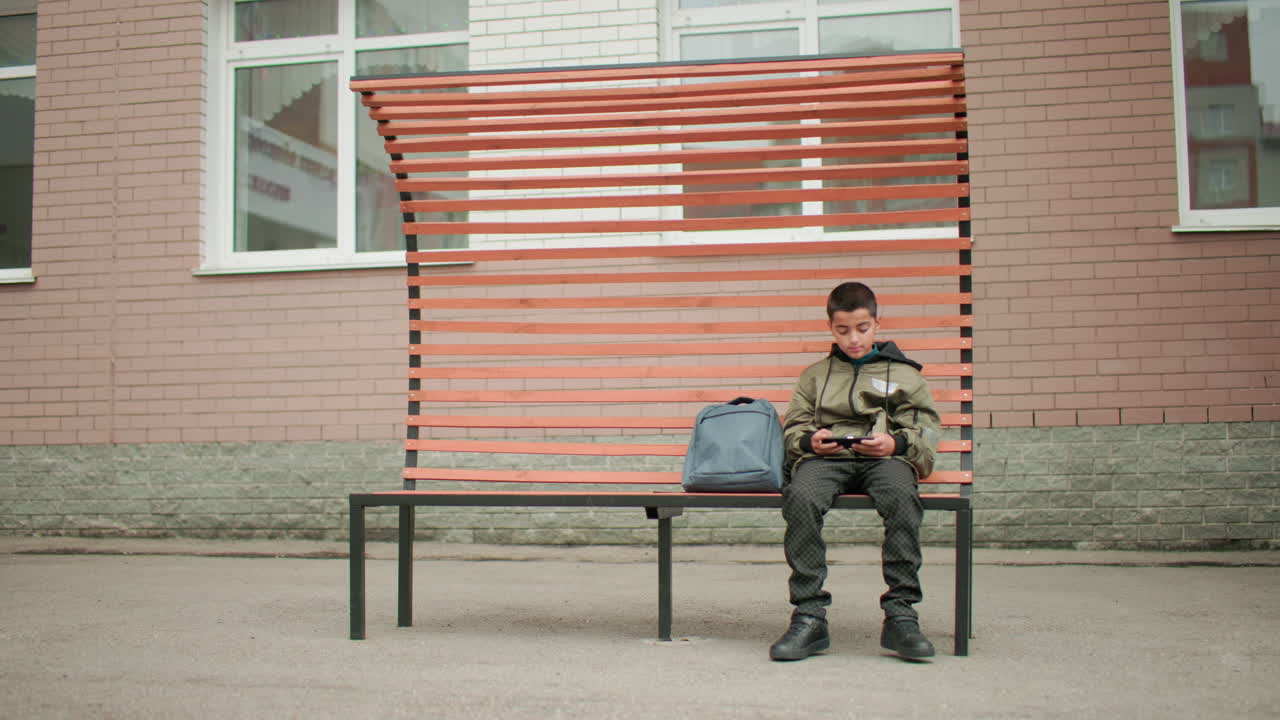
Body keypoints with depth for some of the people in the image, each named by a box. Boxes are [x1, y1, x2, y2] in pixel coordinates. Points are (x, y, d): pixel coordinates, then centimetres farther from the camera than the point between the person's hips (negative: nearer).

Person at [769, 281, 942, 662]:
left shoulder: (903, 374, 24)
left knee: (902, 496, -38)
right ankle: (809, 616, -31)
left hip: (884, 458, 0)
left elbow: (927, 432, 14)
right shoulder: (815, 375, 29)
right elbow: (793, 427, 21)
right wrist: (811, 440, -3)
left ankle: (900, 614, -30)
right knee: (800, 497, -36)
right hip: (825, 458, 1)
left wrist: (896, 443, -8)